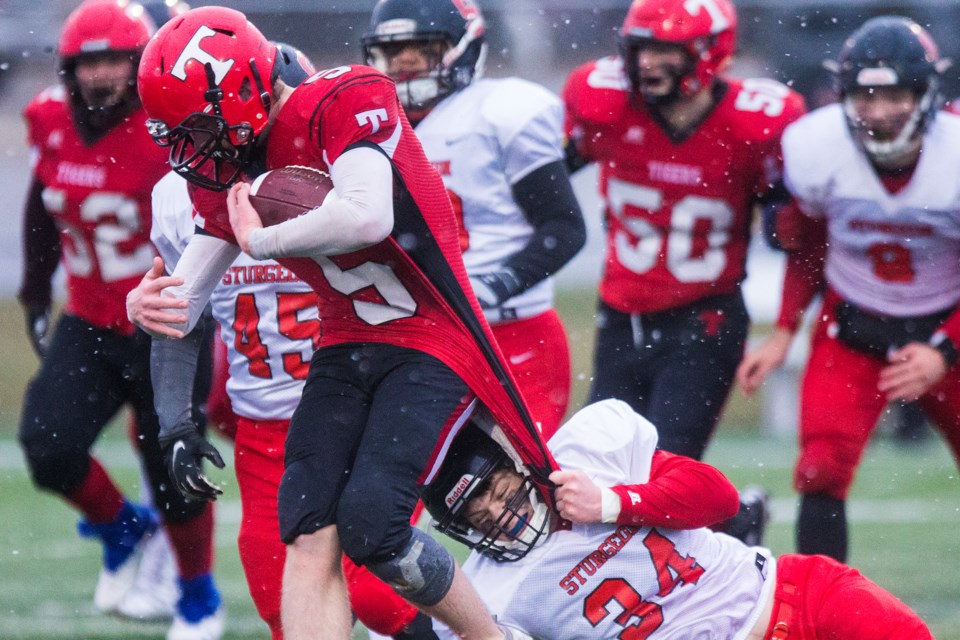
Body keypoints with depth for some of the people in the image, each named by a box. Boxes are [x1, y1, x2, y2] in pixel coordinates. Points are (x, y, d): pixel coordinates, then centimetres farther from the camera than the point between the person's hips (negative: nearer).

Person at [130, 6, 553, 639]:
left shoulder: (346, 101, -20)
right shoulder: (231, 167, 3)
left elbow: (366, 217, -37)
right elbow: (185, 300, 7)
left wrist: (259, 240, -22)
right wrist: (150, 307, -17)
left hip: (429, 345, -7)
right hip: (346, 346, 7)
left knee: (369, 523, -19)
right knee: (308, 533, -10)